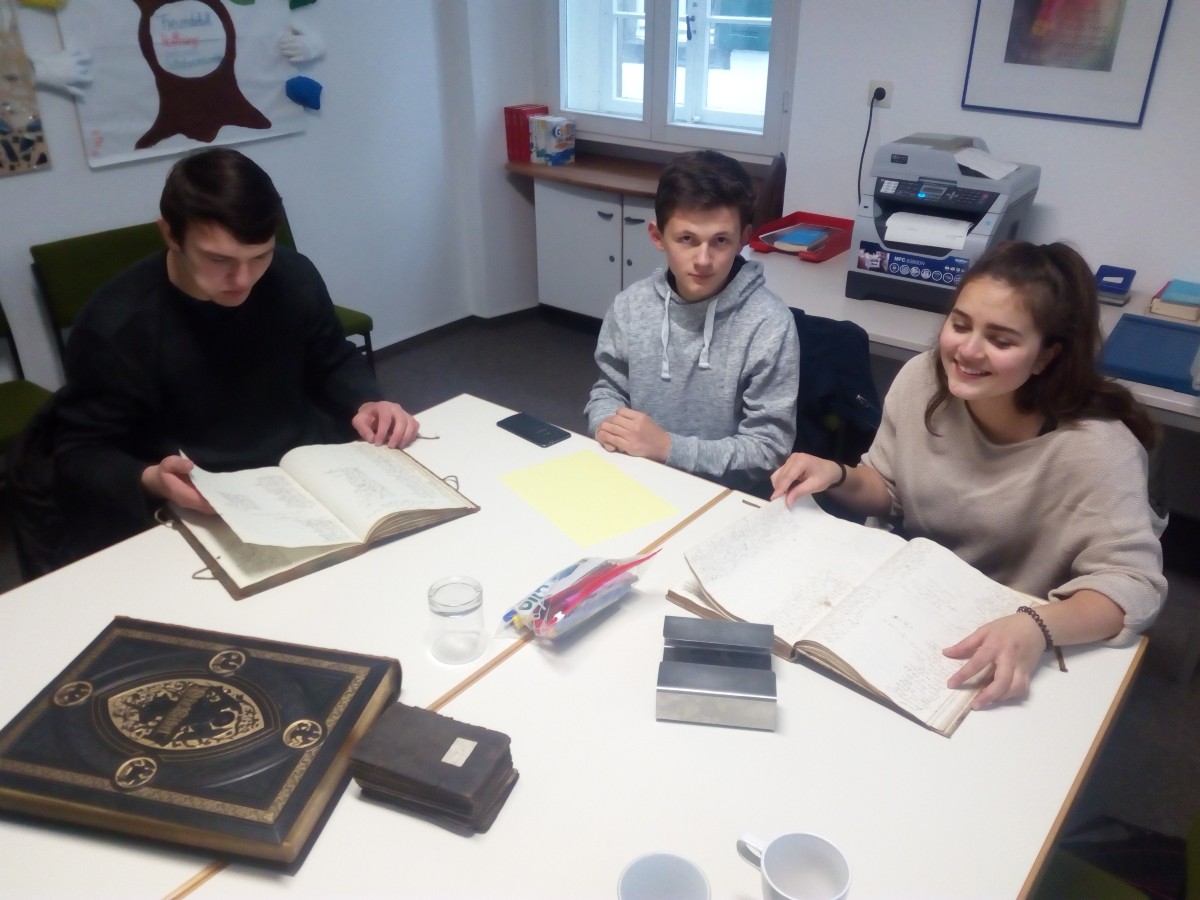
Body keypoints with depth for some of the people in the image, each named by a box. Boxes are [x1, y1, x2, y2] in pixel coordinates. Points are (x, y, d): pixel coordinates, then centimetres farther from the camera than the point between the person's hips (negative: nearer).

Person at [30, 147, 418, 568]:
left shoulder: (295, 277, -5)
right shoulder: (114, 325, -15)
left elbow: (332, 364, 14)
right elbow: (79, 454, -8)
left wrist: (365, 403, -9)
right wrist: (148, 481, -30)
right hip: (197, 513, -2)